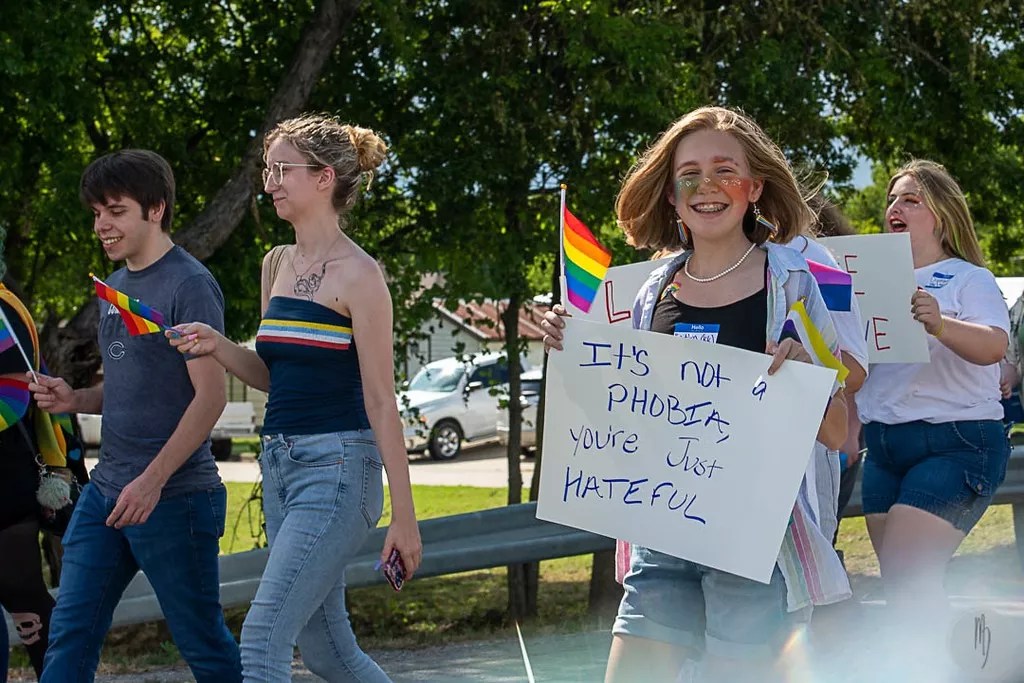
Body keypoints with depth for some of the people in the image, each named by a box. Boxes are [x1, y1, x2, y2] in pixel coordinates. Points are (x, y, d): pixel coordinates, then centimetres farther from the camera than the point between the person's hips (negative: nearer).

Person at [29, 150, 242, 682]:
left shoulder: (189, 284, -11)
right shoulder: (115, 287, 15)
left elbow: (210, 395, -17)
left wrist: (153, 480, -23)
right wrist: (75, 400, 3)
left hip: (174, 497, -8)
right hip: (106, 489, 8)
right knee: (70, 632, 3)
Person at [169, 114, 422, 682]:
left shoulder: (358, 275, -11)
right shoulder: (278, 265, 12)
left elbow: (381, 401, -11)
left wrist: (403, 515, -11)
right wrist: (217, 347, 0)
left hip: (338, 468, -8)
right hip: (280, 465, 8)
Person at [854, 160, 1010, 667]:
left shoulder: (968, 279, -3)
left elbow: (992, 346, -22)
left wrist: (939, 325, -41)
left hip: (956, 443, -6)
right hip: (884, 447, 6)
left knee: (906, 578, -16)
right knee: (903, 589, 4)